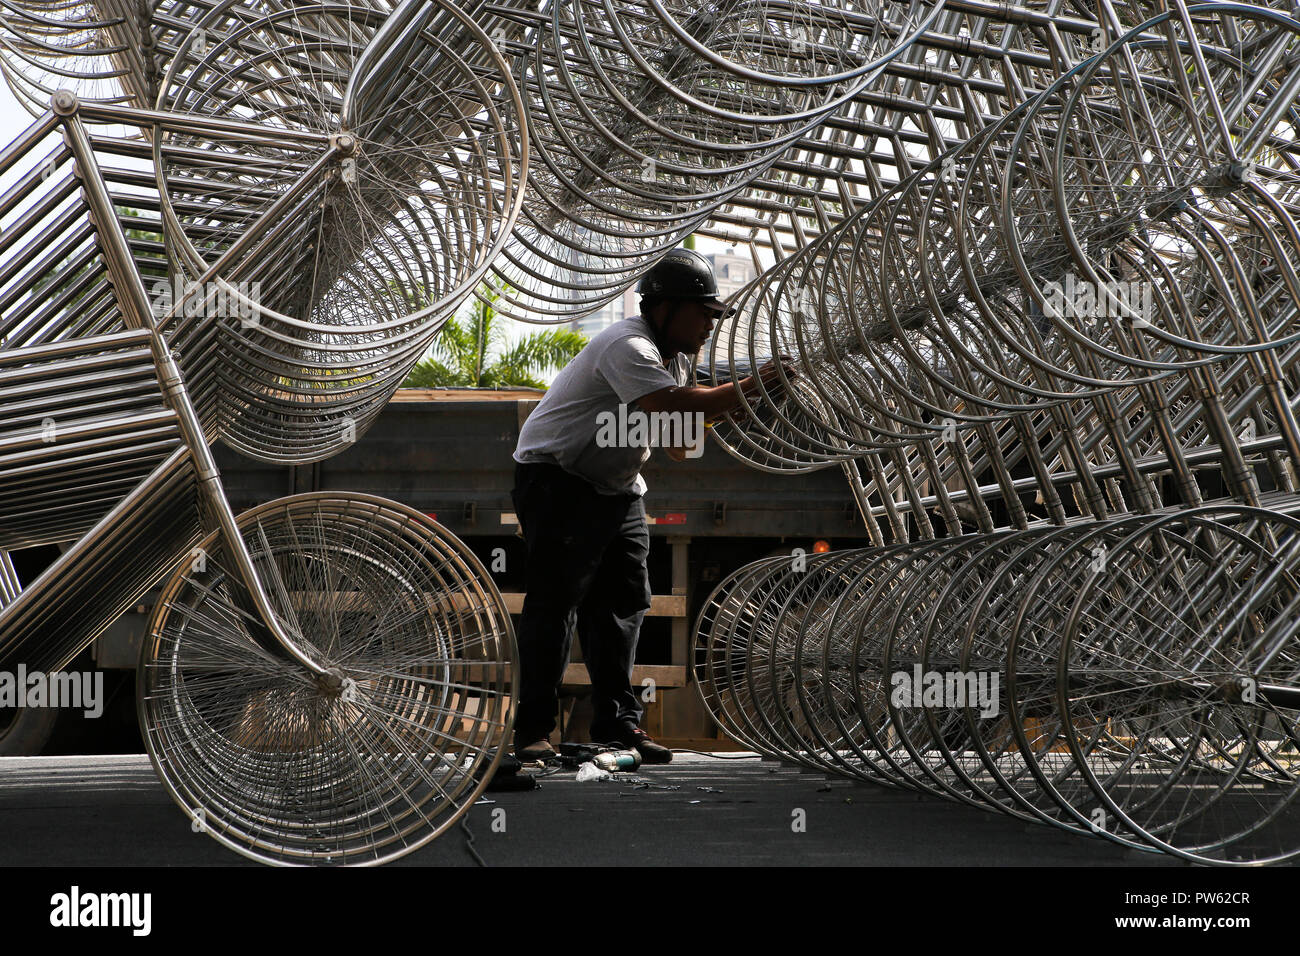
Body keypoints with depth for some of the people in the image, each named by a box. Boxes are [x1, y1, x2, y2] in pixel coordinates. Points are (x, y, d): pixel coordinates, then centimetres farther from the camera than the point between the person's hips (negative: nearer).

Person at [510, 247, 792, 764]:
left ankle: (616, 721, 12)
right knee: (555, 599, -11)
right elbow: (674, 407, -37)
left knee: (624, 601, 6)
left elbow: (677, 442, 10)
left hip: (618, 489, 10)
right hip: (557, 482, -9)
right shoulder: (627, 347, -22)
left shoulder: (675, 358, 10)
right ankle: (532, 727, -7)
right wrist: (746, 390, -31)